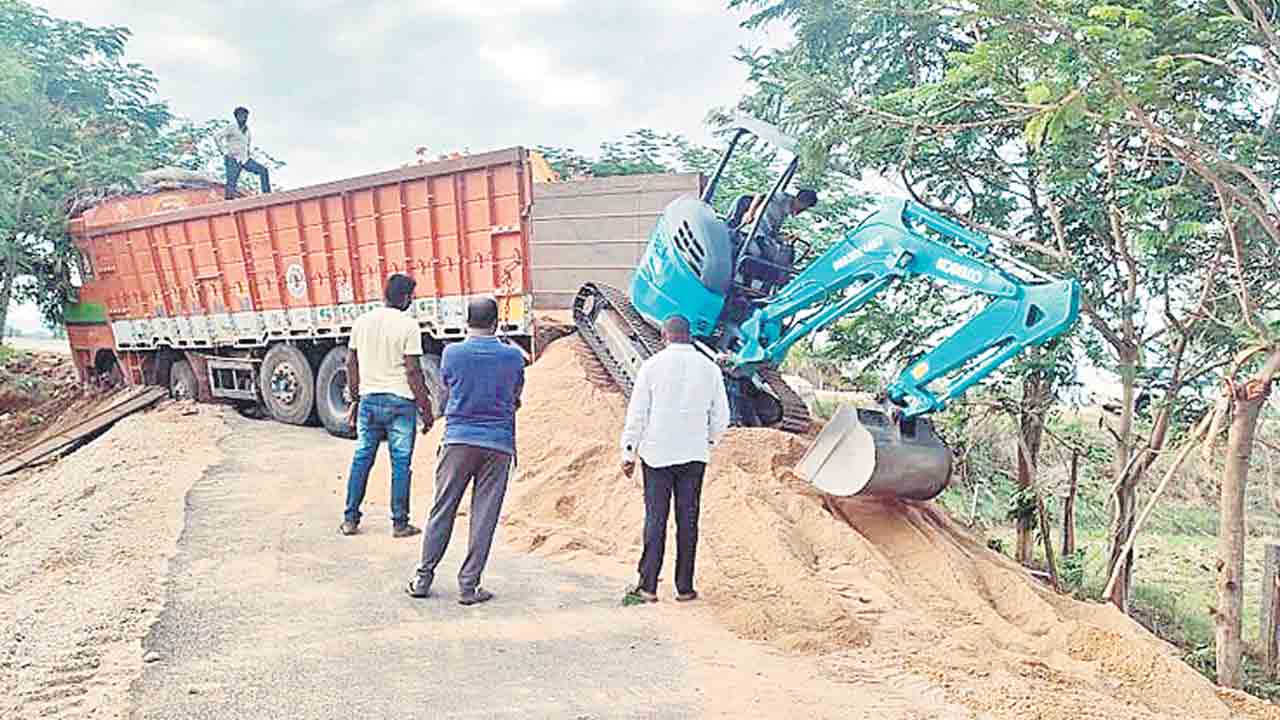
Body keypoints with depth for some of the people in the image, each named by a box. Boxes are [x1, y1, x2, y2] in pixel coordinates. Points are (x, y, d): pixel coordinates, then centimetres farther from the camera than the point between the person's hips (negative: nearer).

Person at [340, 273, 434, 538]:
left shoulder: (362, 321, 7)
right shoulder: (408, 325, -10)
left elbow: (351, 364, 11)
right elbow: (412, 371, -12)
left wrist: (355, 399, 20)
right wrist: (426, 408, -6)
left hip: (369, 399, 5)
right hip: (400, 401, -5)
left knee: (361, 459, 13)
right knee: (401, 463, 3)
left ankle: (350, 520, 17)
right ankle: (400, 523, 8)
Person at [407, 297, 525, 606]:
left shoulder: (452, 353, -1)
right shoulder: (513, 356, 1)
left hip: (458, 441, 0)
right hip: (499, 444, 0)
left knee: (442, 511, 9)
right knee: (484, 517, 4)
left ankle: (423, 578, 16)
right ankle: (468, 585, 8)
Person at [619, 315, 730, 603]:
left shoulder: (652, 365, -4)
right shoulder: (709, 368, 3)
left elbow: (637, 413, -4)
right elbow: (721, 417, 7)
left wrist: (629, 453, 3)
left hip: (657, 453, -2)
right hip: (694, 454, 2)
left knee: (655, 518, 2)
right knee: (688, 520, 6)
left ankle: (648, 586, 3)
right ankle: (685, 588, 11)